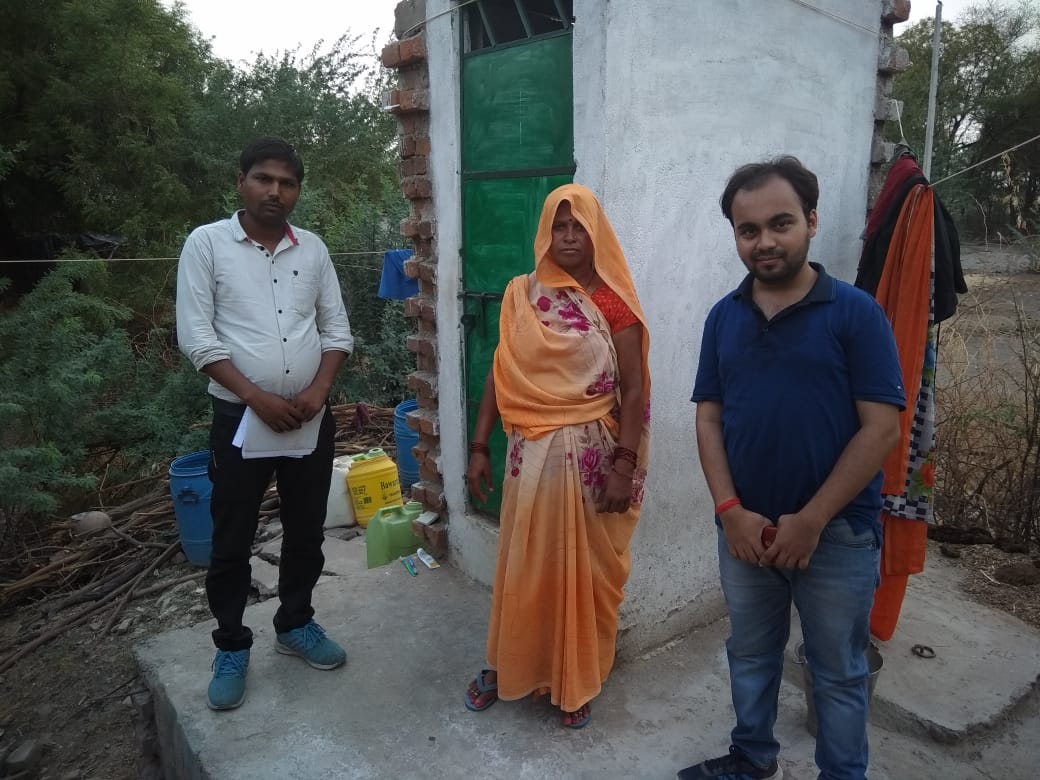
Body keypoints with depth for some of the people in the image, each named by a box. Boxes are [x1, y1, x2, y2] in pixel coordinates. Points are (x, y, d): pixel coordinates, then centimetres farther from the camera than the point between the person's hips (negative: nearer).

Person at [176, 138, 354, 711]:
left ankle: (295, 624, 34)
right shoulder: (207, 243, -4)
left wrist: (318, 390, -10)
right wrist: (259, 397, -17)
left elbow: (337, 329, 7)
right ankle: (231, 647, 26)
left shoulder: (312, 249, 5)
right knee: (231, 541, 7)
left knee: (306, 531, 14)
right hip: (240, 417, -3)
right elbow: (196, 336, -9)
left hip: (311, 417, 3)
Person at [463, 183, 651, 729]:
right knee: (523, 564, 13)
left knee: (587, 569, 11)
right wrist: (478, 448, 2)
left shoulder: (614, 300, -5)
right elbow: (500, 375, 4)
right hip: (533, 454, 2)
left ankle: (576, 681, 30)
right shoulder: (521, 294, 2)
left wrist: (624, 466, -13)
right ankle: (507, 665, 34)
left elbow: (633, 390, -7)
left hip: (594, 456, -1)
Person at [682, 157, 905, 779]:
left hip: (838, 534, -3)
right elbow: (709, 418, 2)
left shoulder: (856, 313, -10)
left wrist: (811, 521, -15)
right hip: (746, 530, 4)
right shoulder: (723, 317, 1)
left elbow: (881, 429, -13)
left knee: (838, 674, 15)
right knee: (750, 655, 22)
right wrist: (731, 511, -10)